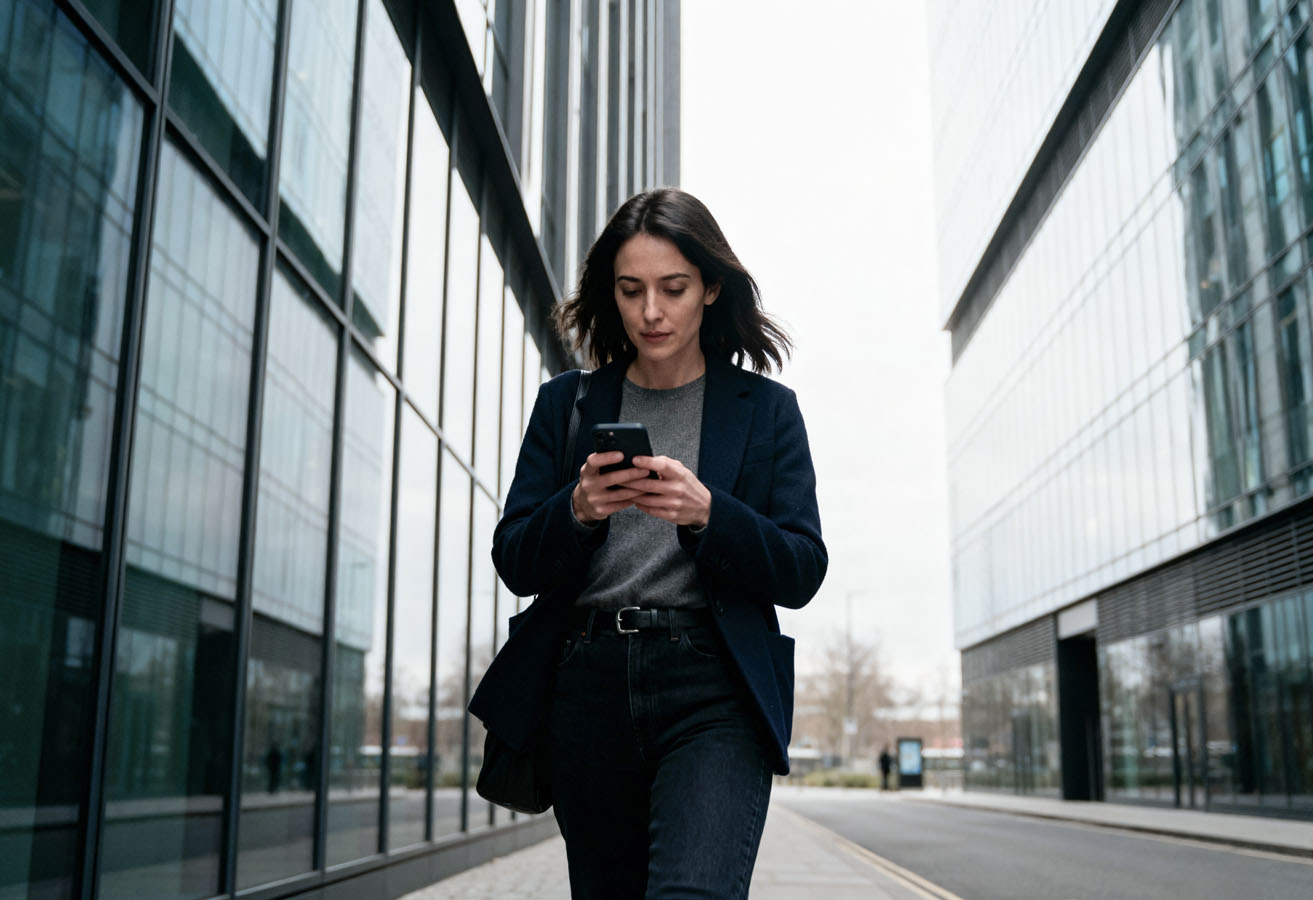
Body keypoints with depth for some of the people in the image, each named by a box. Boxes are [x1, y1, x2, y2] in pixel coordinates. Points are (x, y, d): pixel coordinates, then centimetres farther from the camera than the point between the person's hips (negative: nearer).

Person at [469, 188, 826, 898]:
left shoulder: (765, 408, 9)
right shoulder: (566, 403, 13)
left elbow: (802, 573, 3)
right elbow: (514, 563, 9)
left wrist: (707, 513, -14)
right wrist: (578, 511, -12)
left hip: (713, 687, -2)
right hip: (587, 686, 3)